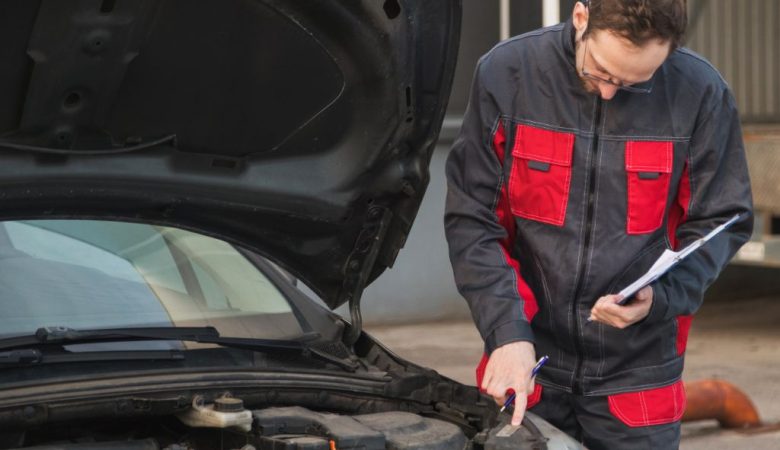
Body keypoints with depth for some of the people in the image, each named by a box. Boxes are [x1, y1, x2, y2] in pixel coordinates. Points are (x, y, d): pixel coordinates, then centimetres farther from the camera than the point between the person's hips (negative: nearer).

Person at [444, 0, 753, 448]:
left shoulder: (700, 93, -9)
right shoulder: (506, 73, -9)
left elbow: (720, 222, 1)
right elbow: (471, 219, -7)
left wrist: (662, 296, -17)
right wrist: (507, 331, -16)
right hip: (528, 362, 0)